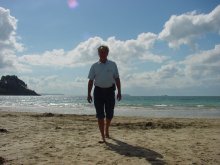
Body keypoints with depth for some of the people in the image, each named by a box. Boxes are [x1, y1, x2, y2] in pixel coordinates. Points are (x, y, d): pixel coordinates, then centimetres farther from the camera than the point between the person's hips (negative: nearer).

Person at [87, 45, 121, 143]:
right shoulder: (94, 66, 4)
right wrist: (89, 94, -2)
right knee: (100, 115, -3)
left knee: (109, 114, 8)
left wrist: (119, 92, 2)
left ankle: (106, 130, 36)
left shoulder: (112, 65, 5)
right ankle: (103, 137, 3)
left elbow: (117, 79, 7)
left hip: (110, 91, 1)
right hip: (98, 91, -1)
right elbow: (91, 80, 4)